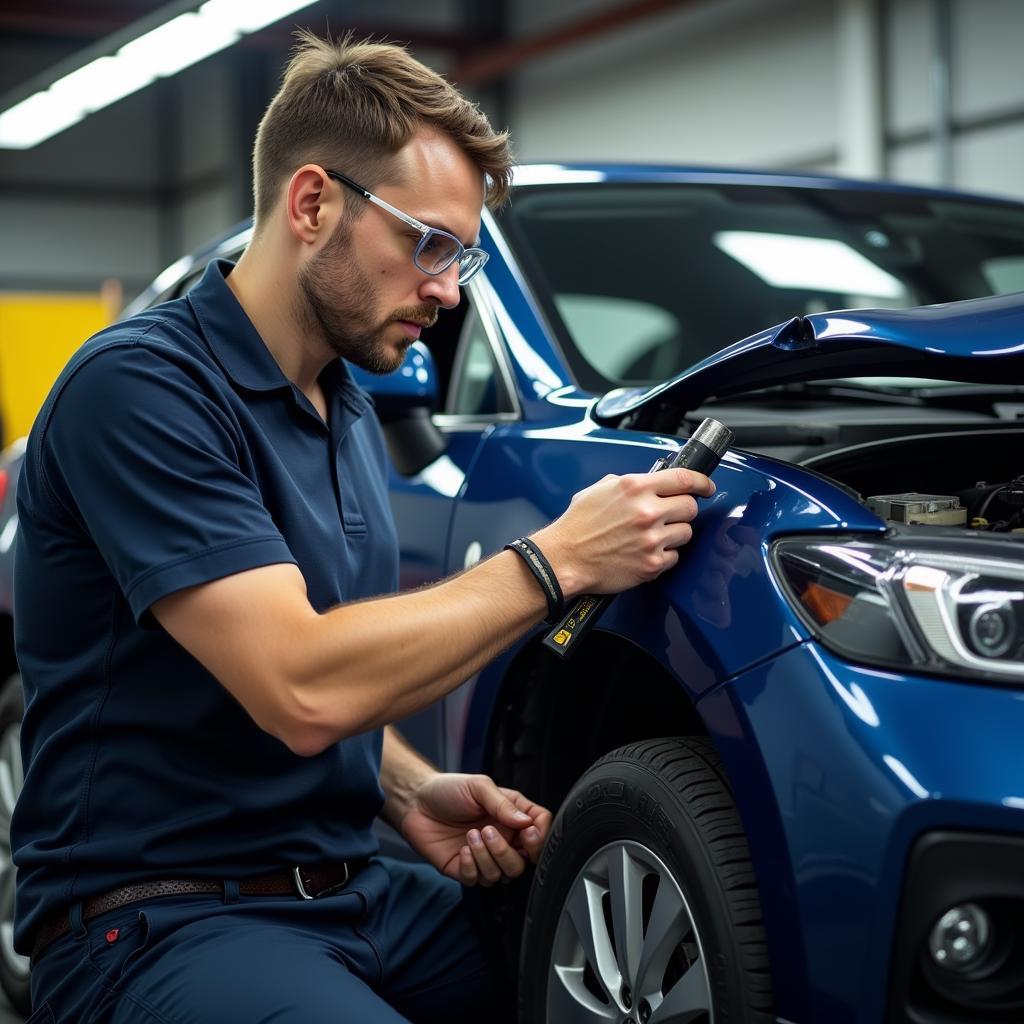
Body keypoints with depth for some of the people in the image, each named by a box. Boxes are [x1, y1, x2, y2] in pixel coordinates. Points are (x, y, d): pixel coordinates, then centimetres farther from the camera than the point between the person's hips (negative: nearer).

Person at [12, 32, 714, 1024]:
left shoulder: (349, 413, 15)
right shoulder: (141, 386, -15)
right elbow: (300, 690, -24)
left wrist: (411, 794, 1)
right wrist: (553, 561, -18)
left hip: (356, 891, 8)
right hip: (160, 923, -8)